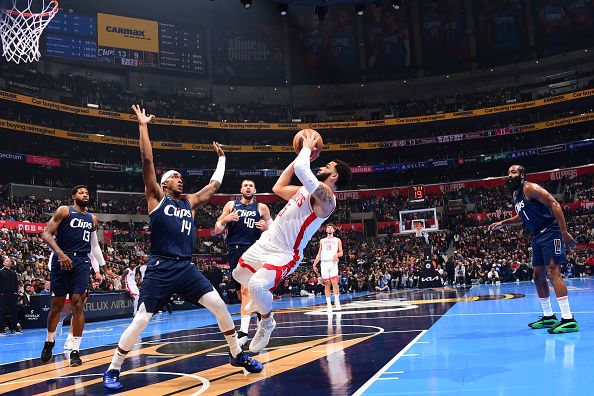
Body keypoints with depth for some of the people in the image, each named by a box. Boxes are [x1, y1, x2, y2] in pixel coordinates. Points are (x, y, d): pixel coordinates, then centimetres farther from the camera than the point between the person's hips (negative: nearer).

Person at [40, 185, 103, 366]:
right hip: (62, 260, -3)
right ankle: (49, 341, 30)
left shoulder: (92, 219, 16)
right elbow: (46, 234, -7)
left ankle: (75, 351, -2)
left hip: (82, 262, 3)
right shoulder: (64, 211, 1)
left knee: (78, 303, -6)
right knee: (57, 303, 5)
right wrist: (60, 253, -21)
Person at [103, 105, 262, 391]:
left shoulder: (190, 202, 18)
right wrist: (143, 126, -4)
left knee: (219, 305, -3)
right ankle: (112, 370, 11)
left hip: (186, 267, 5)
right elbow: (147, 160, -4)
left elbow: (214, 185, 29)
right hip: (160, 268, -5)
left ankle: (237, 355, 14)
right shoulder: (157, 197, 4)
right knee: (141, 320, -6)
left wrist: (221, 158, 37)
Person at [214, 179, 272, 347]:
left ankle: (244, 331, -19)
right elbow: (217, 230, 9)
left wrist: (266, 227, -10)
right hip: (234, 251, 4)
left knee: (246, 289, -18)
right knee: (240, 293, 11)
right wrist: (225, 219, -11)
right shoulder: (231, 205, 10)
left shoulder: (262, 208, 6)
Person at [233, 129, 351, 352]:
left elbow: (301, 169, -36)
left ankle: (267, 321, -1)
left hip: (284, 254, -9)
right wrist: (300, 156, 16)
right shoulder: (307, 190, 9)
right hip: (266, 242, 10)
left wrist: (307, 148, -16)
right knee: (239, 274, 26)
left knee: (257, 285, -33)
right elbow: (278, 188, 18)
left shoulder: (326, 197, -22)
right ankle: (262, 297, 53)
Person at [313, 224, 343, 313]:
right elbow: (319, 254, 19)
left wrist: (337, 254, -16)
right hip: (324, 263, 2)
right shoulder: (322, 241, 19)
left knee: (334, 282, -16)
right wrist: (314, 264, 11)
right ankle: (329, 305, 3)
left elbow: (341, 253, 7)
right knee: (326, 284, 0)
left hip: (333, 263, -2)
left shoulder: (337, 240, 12)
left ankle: (337, 301, -2)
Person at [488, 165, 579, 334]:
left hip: (550, 232, -10)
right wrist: (502, 223, 21)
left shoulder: (529, 188, -12)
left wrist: (564, 233, -26)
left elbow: (554, 204, -20)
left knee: (552, 272, -18)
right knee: (538, 276, 10)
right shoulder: (515, 195, 16)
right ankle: (548, 316, 20)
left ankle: (568, 319, -19)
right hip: (537, 236, 10)